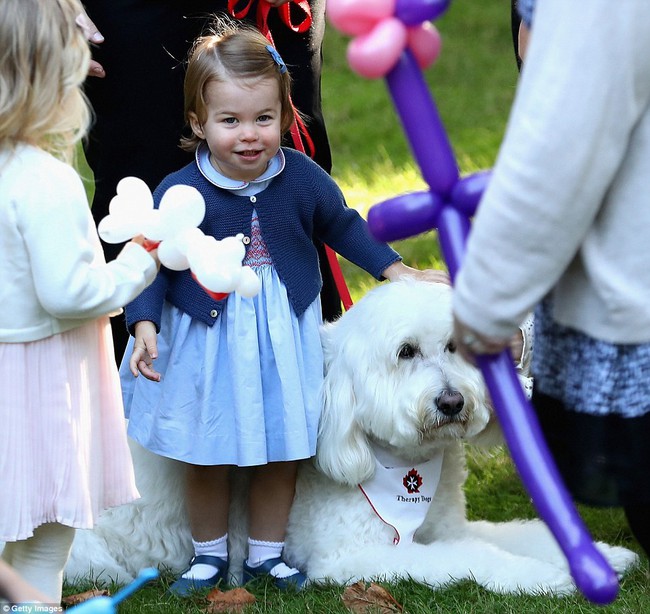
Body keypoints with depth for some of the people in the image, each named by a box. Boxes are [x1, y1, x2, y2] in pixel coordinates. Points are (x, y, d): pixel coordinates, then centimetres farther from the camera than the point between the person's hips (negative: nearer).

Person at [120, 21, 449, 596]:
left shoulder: (303, 178, -11)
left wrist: (397, 271, 7)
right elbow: (153, 266, -11)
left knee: (281, 453, 13)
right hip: (206, 342, -2)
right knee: (206, 456, 12)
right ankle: (209, 553, 33)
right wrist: (146, 326, -24)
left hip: (284, 338, 2)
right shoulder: (180, 193, -19)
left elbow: (342, 225, 8)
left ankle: (266, 552, 33)